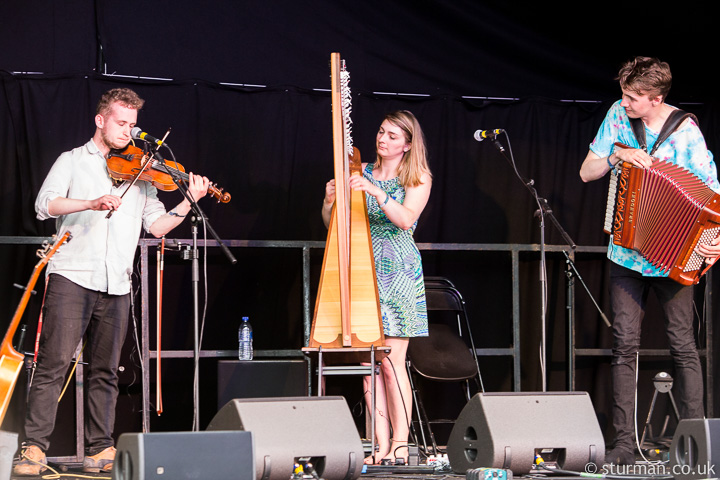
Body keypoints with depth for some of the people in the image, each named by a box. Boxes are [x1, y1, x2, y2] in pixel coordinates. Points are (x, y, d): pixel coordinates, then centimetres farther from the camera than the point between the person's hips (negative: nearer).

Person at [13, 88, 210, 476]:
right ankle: (34, 447, -11)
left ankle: (99, 451, 9)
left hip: (116, 284, 4)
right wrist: (91, 203, -21)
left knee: (105, 371, 5)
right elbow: (44, 204, -6)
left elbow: (157, 225, 13)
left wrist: (190, 202, -2)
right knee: (54, 363, -11)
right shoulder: (73, 161, 11)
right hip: (72, 275, -4)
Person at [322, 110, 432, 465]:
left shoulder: (418, 178, 3)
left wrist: (375, 190, -27)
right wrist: (330, 202, -12)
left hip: (398, 271, -4)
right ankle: (382, 446, -1)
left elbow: (406, 219, -15)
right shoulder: (361, 172, 13)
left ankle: (400, 444, -8)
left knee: (391, 361, -10)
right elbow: (333, 223, 10)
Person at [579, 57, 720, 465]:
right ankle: (625, 442, 3)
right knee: (625, 345, 1)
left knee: (683, 346, -2)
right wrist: (618, 155, -14)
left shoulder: (685, 132, -13)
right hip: (626, 253, 4)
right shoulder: (619, 114, -1)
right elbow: (587, 172, 5)